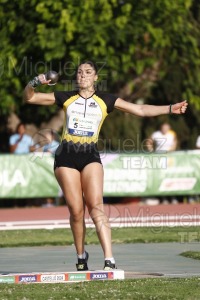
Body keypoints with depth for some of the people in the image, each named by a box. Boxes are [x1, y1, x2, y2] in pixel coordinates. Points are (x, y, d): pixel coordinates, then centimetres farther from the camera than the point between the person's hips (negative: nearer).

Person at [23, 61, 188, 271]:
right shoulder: (65, 98, 10)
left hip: (90, 156, -1)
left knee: (96, 206, -16)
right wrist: (35, 82, -9)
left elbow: (140, 110, 8)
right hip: (66, 155, 1)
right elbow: (28, 98, 12)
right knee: (76, 210, -5)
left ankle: (109, 260, -24)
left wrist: (170, 109, 0)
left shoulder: (105, 100, 9)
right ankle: (81, 257, 16)